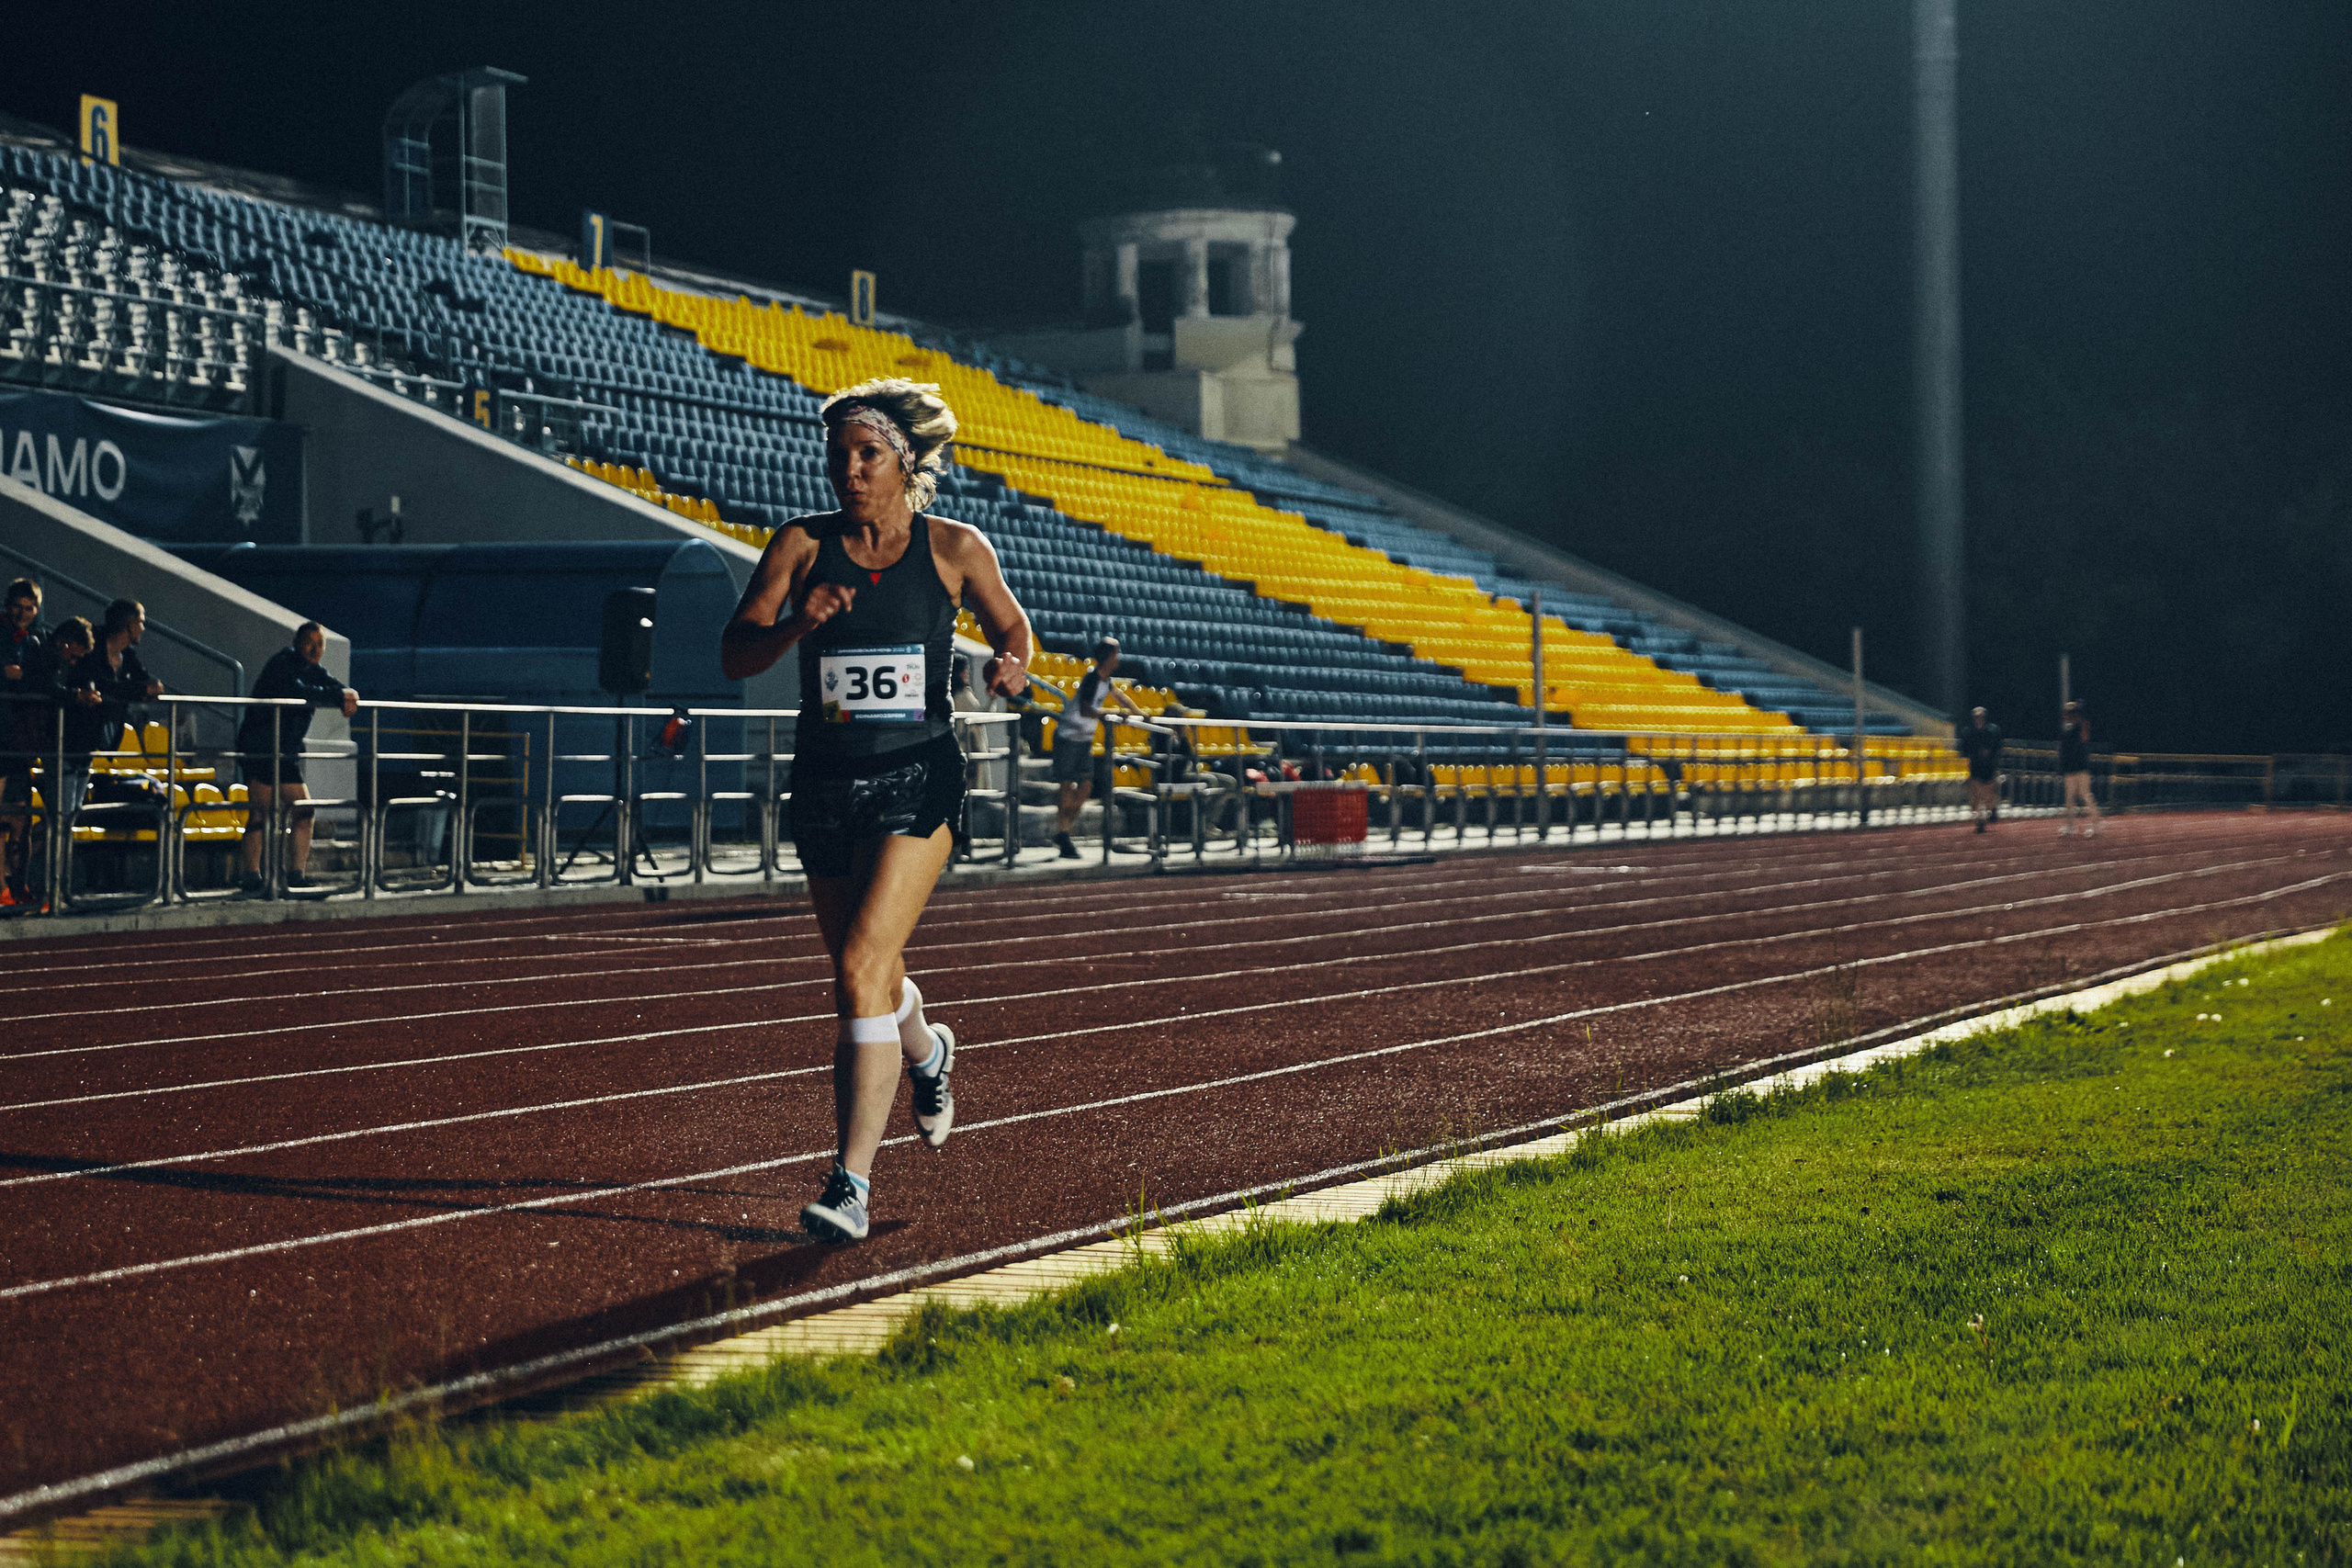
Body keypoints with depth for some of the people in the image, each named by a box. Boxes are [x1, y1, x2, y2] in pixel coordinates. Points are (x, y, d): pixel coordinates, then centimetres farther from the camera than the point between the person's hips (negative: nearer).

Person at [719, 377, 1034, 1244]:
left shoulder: (954, 548, -1)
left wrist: (1011, 664, -8)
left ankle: (852, 1183, -18)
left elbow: (1013, 627, 14)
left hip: (916, 779, -4)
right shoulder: (803, 545, 1)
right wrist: (797, 625, -20)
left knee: (862, 968, -18)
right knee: (871, 979, 18)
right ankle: (927, 1052, 55)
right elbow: (734, 656, -1)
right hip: (825, 778, 4)